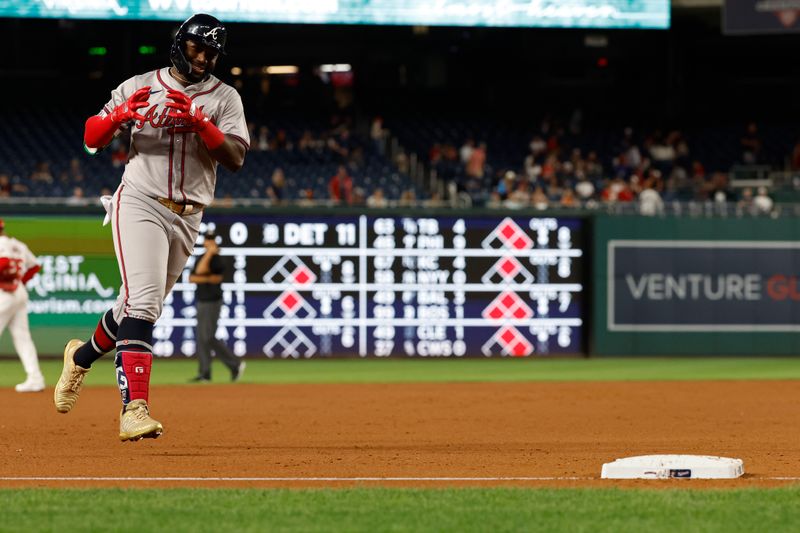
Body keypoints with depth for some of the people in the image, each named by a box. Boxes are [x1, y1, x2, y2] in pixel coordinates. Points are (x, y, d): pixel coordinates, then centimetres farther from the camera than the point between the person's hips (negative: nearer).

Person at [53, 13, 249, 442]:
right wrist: (119, 115, -18)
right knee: (142, 303, -20)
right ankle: (135, 408, -28)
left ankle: (82, 357, 43)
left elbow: (235, 159, -7)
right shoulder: (139, 87, 4)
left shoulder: (224, 98, 6)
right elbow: (91, 139, 2)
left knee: (140, 308, 15)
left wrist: (198, 122, -21)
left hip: (187, 219, 4)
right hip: (140, 203, -4)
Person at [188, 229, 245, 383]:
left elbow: (200, 271, -25)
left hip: (212, 302, -9)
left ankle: (235, 365, -4)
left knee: (209, 337, -12)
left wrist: (210, 253, -19)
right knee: (201, 338, 6)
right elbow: (191, 278, 0)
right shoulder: (202, 259, 14)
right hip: (202, 301, 9)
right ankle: (204, 373, 9)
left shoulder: (217, 260, -11)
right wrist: (208, 279, -13)